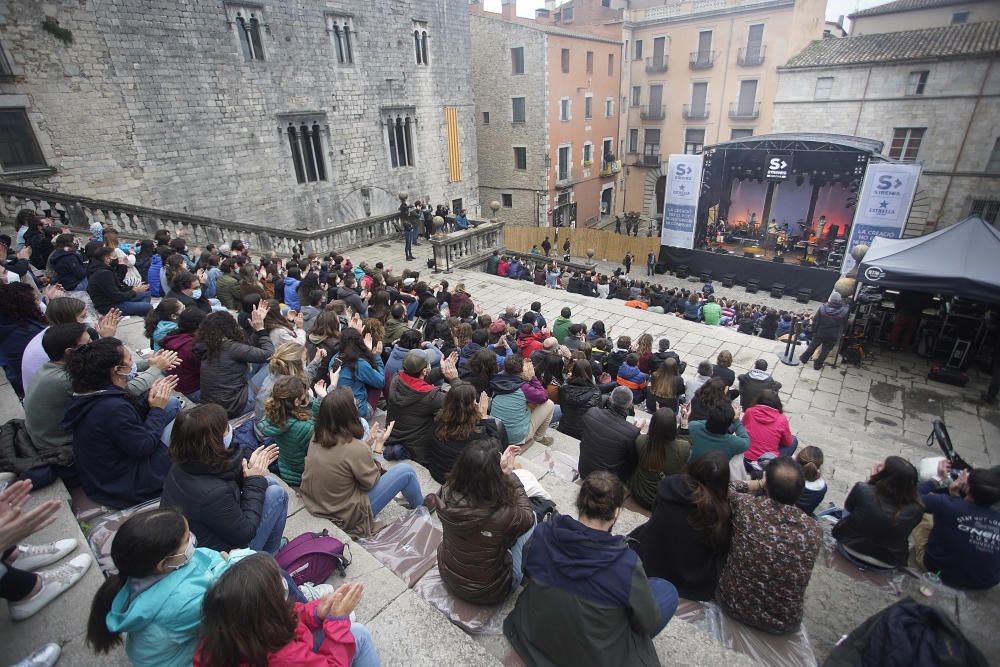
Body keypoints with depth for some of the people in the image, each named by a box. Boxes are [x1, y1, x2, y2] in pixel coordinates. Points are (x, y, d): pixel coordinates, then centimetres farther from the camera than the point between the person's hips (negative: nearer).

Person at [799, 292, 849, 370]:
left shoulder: (822, 308, -14)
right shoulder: (844, 311, -15)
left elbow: (815, 321, -7)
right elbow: (844, 324, -2)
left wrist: (814, 331, 4)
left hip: (819, 334, 1)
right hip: (832, 337, -1)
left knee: (812, 346, 20)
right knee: (824, 351, 13)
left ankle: (804, 358, 32)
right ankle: (817, 364, 20)